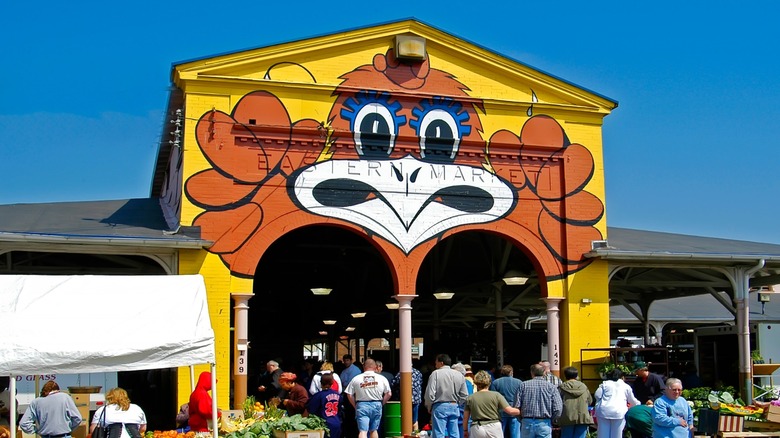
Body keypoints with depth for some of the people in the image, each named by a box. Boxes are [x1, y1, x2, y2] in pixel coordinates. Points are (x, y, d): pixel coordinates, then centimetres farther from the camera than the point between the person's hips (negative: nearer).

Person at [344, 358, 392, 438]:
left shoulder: (356, 379, 0)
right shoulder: (382, 378, 1)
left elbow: (349, 395, 0)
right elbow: (388, 394, 3)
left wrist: (355, 406, 12)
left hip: (362, 405, -2)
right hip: (376, 405, 2)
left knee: (363, 431, -7)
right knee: (374, 430, 17)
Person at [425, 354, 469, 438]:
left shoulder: (436, 373, -7)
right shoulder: (459, 375, 8)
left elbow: (430, 393, -11)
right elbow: (464, 395, 8)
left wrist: (429, 406, 3)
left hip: (440, 407, -5)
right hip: (454, 407, 5)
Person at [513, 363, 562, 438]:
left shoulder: (523, 385, 3)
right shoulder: (551, 387, 1)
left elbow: (516, 406, -2)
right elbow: (558, 409, -6)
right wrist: (551, 421, 10)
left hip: (527, 423, 1)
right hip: (544, 424, -1)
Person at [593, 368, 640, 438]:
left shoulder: (604, 384, 16)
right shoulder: (625, 386, 16)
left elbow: (597, 395, 5)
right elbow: (632, 400, 25)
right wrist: (639, 404, 44)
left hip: (604, 411, 1)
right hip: (619, 412, -1)